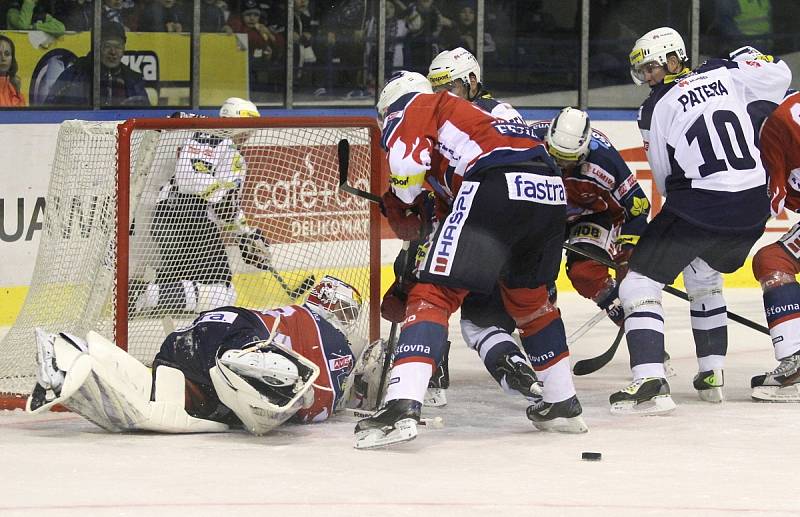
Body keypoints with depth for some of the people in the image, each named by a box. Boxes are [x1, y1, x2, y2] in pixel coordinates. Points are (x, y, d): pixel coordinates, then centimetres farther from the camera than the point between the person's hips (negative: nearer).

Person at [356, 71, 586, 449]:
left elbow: (408, 160, -2)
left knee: (434, 294, -6)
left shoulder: (412, 107, 16)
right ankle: (562, 404, 36)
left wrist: (401, 206, 14)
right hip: (550, 190, 8)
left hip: (497, 187, -8)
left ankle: (402, 406, -22)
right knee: (529, 297, 30)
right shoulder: (470, 113, 39)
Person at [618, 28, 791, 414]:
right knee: (704, 279, 31)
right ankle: (712, 375, 28)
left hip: (698, 208, -6)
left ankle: (650, 383, -17)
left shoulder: (656, 108, -1)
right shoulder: (724, 75, 9)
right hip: (753, 208, 6)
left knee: (640, 284, 0)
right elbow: (779, 76, 14)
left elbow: (664, 176, 5)